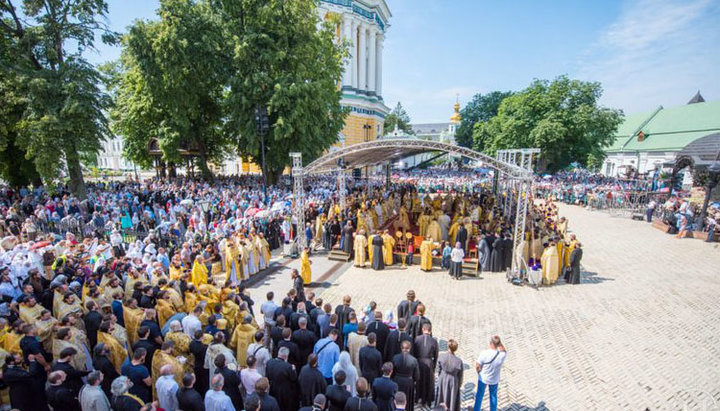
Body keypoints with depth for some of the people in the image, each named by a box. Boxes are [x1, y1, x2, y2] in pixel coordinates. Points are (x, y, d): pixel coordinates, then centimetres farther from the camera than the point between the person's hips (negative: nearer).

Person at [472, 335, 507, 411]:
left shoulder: (484, 353, -33)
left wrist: (479, 373, 2)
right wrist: (499, 341, -17)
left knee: (479, 395, 23)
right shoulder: (502, 354, -28)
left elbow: (477, 366, -20)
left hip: (483, 378, -1)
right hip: (494, 380, 1)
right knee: (493, 396, 26)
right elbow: (504, 350, -1)